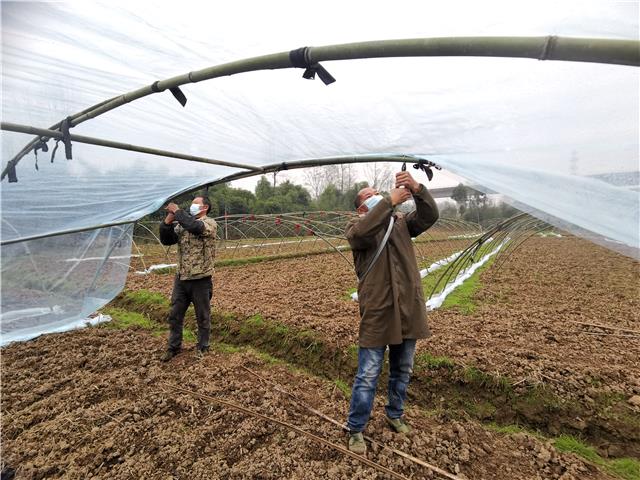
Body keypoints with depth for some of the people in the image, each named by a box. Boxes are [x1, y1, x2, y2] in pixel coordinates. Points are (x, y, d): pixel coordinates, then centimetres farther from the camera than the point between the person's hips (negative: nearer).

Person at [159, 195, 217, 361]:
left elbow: (195, 227, -27)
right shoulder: (182, 224, 11)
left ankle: (202, 347, 27)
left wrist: (177, 211, -16)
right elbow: (166, 240, 6)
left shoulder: (210, 223, -7)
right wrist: (168, 220, -6)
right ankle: (174, 346, 33)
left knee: (202, 316, 9)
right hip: (181, 278, 6)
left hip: (201, 280, -6)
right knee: (175, 315, 15)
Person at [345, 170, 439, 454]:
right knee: (368, 376, 4)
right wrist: (391, 201, -27)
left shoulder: (401, 222, 9)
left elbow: (429, 216, -7)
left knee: (402, 371, 21)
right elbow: (361, 232, -26)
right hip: (376, 313, -4)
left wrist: (417, 189, -23)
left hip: (408, 310, 5)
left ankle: (395, 415, 45)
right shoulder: (356, 228, -2)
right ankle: (356, 430, 25)